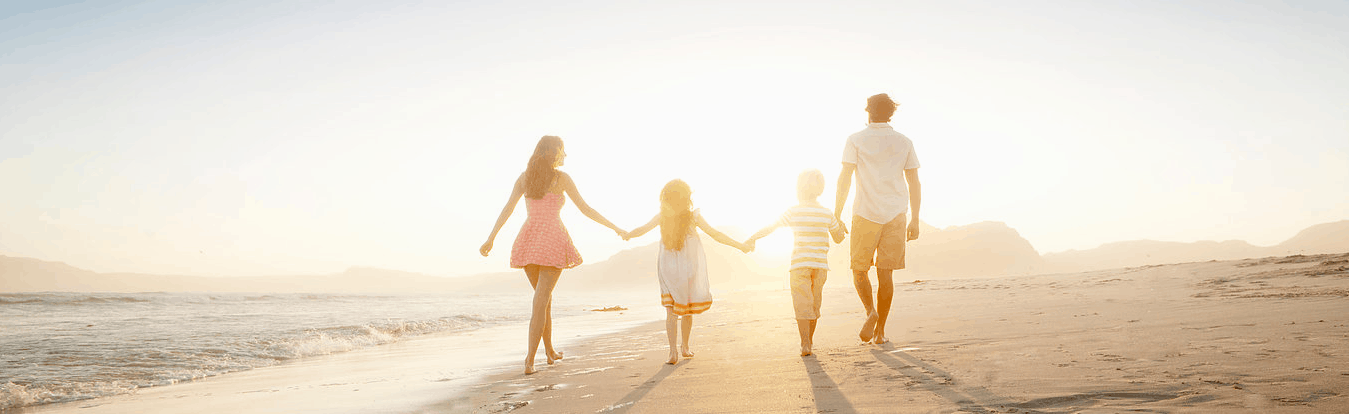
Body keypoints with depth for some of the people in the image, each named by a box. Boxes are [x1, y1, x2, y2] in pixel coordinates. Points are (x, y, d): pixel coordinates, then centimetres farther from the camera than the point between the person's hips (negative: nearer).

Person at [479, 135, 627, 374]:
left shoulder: (524, 177, 10)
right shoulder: (562, 178, -1)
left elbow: (507, 209, 0)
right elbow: (586, 210, 0)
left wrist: (491, 238, -2)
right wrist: (614, 228, 8)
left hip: (528, 240, 5)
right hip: (553, 241, -4)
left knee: (545, 297, 20)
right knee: (540, 302, -6)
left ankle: (550, 352, 29)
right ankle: (530, 360, -15)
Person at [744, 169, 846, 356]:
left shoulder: (793, 212, -4)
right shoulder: (827, 214, 3)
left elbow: (770, 228, 0)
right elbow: (839, 239, 13)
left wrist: (752, 239, 13)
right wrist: (840, 224, 32)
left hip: (800, 265, -3)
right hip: (820, 265, 3)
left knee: (802, 304, -1)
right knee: (814, 303, 16)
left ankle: (805, 344, -8)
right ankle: (810, 339, 26)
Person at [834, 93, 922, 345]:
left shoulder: (856, 140, 1)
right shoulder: (904, 142, 8)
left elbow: (844, 179, -6)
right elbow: (914, 183, 7)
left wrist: (836, 215, -2)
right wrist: (915, 220, 12)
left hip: (865, 214, -2)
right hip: (895, 214, 2)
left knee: (859, 271, 10)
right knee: (885, 273, 7)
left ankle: (871, 311, -14)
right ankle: (880, 330, 6)